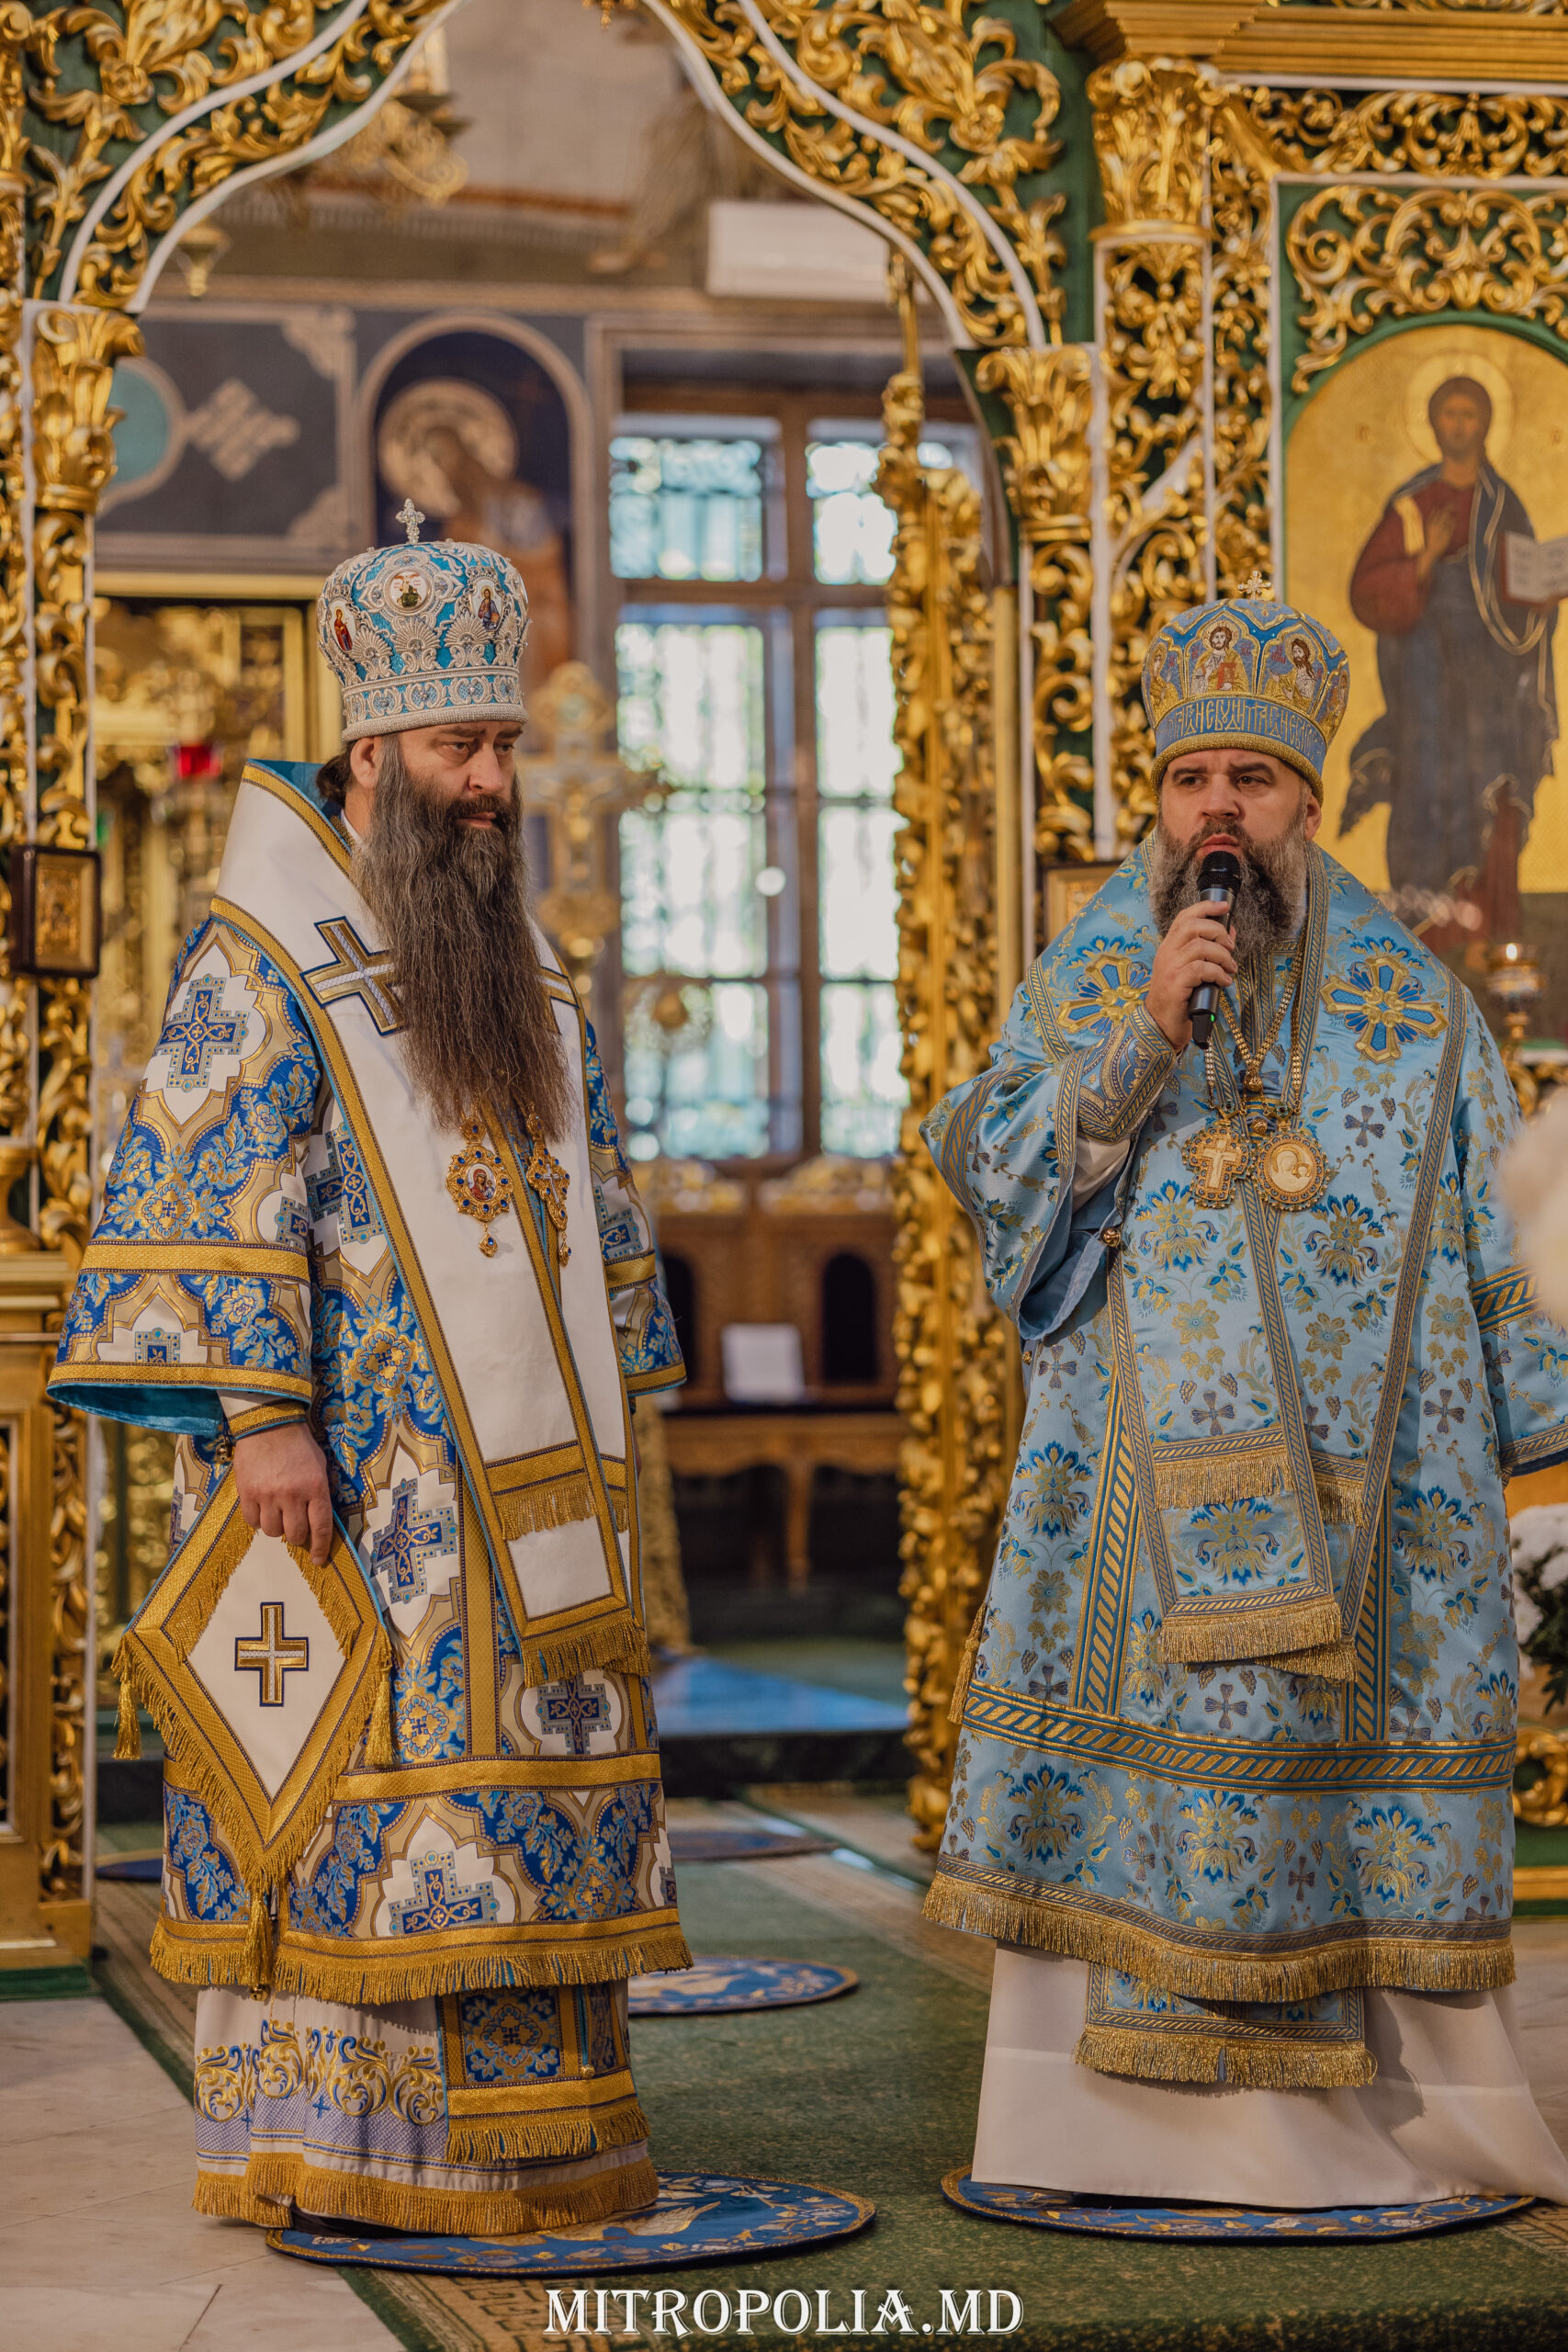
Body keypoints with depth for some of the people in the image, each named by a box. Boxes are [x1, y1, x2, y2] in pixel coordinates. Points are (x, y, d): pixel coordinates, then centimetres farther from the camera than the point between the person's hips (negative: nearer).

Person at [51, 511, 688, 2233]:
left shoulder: (522, 969, 15)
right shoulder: (262, 963, -7)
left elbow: (586, 1196, 20)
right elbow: (202, 1193, -14)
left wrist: (609, 1421, 16)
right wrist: (261, 1415, -21)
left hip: (519, 1478, 7)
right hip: (350, 1471, -7)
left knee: (516, 1776, 7)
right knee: (350, 1772, -6)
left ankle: (511, 2119, 13)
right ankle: (320, 2137, 1)